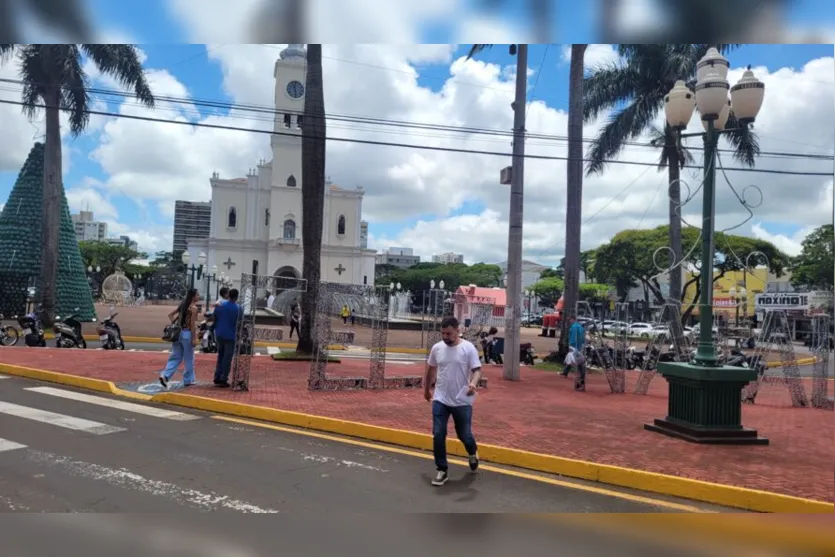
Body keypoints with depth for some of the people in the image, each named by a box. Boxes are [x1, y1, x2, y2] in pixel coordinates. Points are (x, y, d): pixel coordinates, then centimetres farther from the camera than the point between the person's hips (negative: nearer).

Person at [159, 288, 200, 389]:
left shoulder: (183, 305, 11)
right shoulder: (193, 307, -12)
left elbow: (170, 315, 15)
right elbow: (192, 324, -16)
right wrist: (194, 338, -15)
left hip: (178, 332, 7)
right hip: (187, 334, -7)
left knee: (176, 357, 10)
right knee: (188, 359, 6)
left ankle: (165, 375, -5)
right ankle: (188, 380, 15)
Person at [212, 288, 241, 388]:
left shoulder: (219, 306, 3)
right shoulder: (238, 308, -10)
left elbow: (215, 321, 10)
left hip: (219, 335, 5)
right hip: (230, 336, -5)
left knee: (220, 357, 16)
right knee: (227, 359, 1)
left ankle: (217, 378, 16)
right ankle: (223, 379, 1)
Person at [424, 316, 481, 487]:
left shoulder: (468, 348, -11)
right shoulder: (437, 348, 1)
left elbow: (477, 370, -14)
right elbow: (430, 369, 15)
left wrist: (473, 383, -35)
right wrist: (426, 389, 24)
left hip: (462, 401, -3)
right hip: (440, 400, 3)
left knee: (464, 435, 10)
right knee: (438, 435, -2)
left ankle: (473, 453, 44)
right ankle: (442, 470, 13)